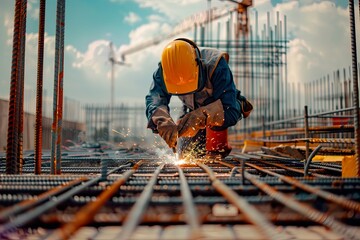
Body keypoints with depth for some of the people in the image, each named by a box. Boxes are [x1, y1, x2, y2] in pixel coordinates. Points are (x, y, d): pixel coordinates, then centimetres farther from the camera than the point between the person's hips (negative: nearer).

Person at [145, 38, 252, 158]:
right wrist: (162, 120, -64)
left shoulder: (216, 66, -41)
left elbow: (231, 111, -43)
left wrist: (202, 115, -60)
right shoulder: (163, 72, -30)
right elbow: (154, 100, -42)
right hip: (192, 109, 3)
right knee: (185, 154, 2)